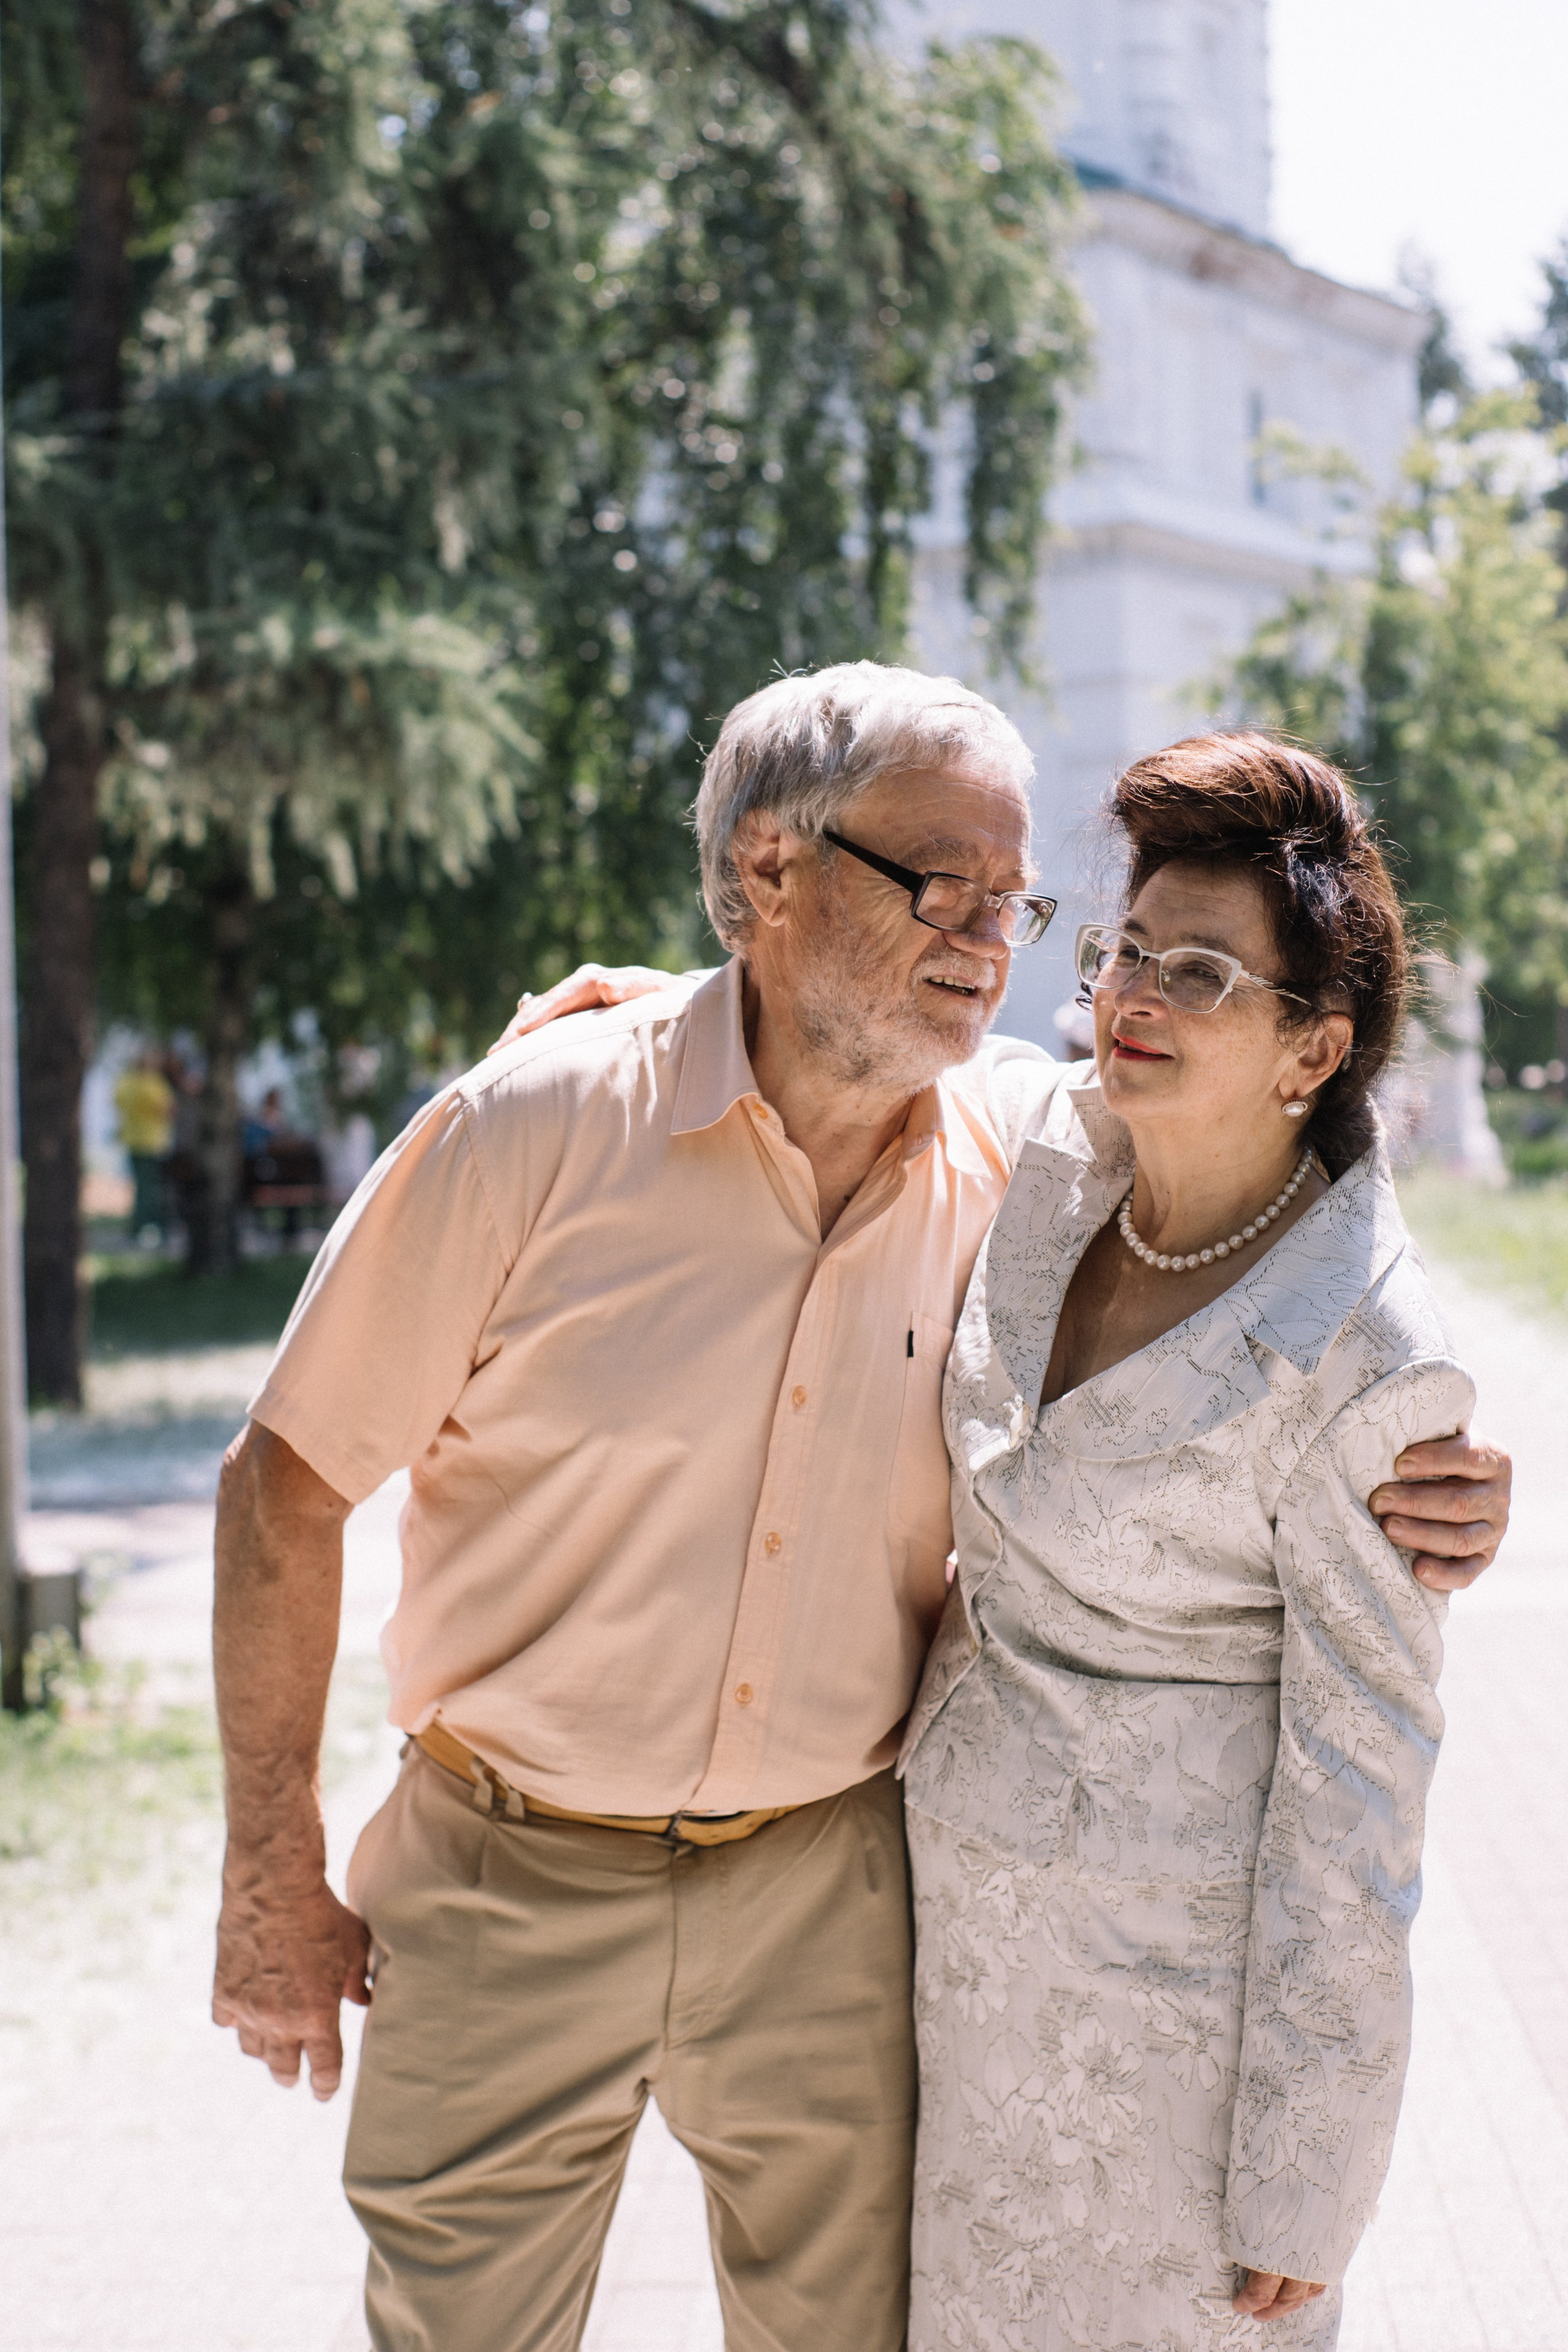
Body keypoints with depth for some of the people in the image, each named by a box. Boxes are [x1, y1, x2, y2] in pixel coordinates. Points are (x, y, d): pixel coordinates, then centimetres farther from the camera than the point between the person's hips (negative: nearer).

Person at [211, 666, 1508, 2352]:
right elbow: (287, 1484, -7)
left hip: (832, 1894, 2)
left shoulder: (1027, 1155, -6)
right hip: (515, 1889, -2)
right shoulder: (536, 1133, -15)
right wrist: (273, 1882, -4)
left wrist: (1401, 1506, -13)